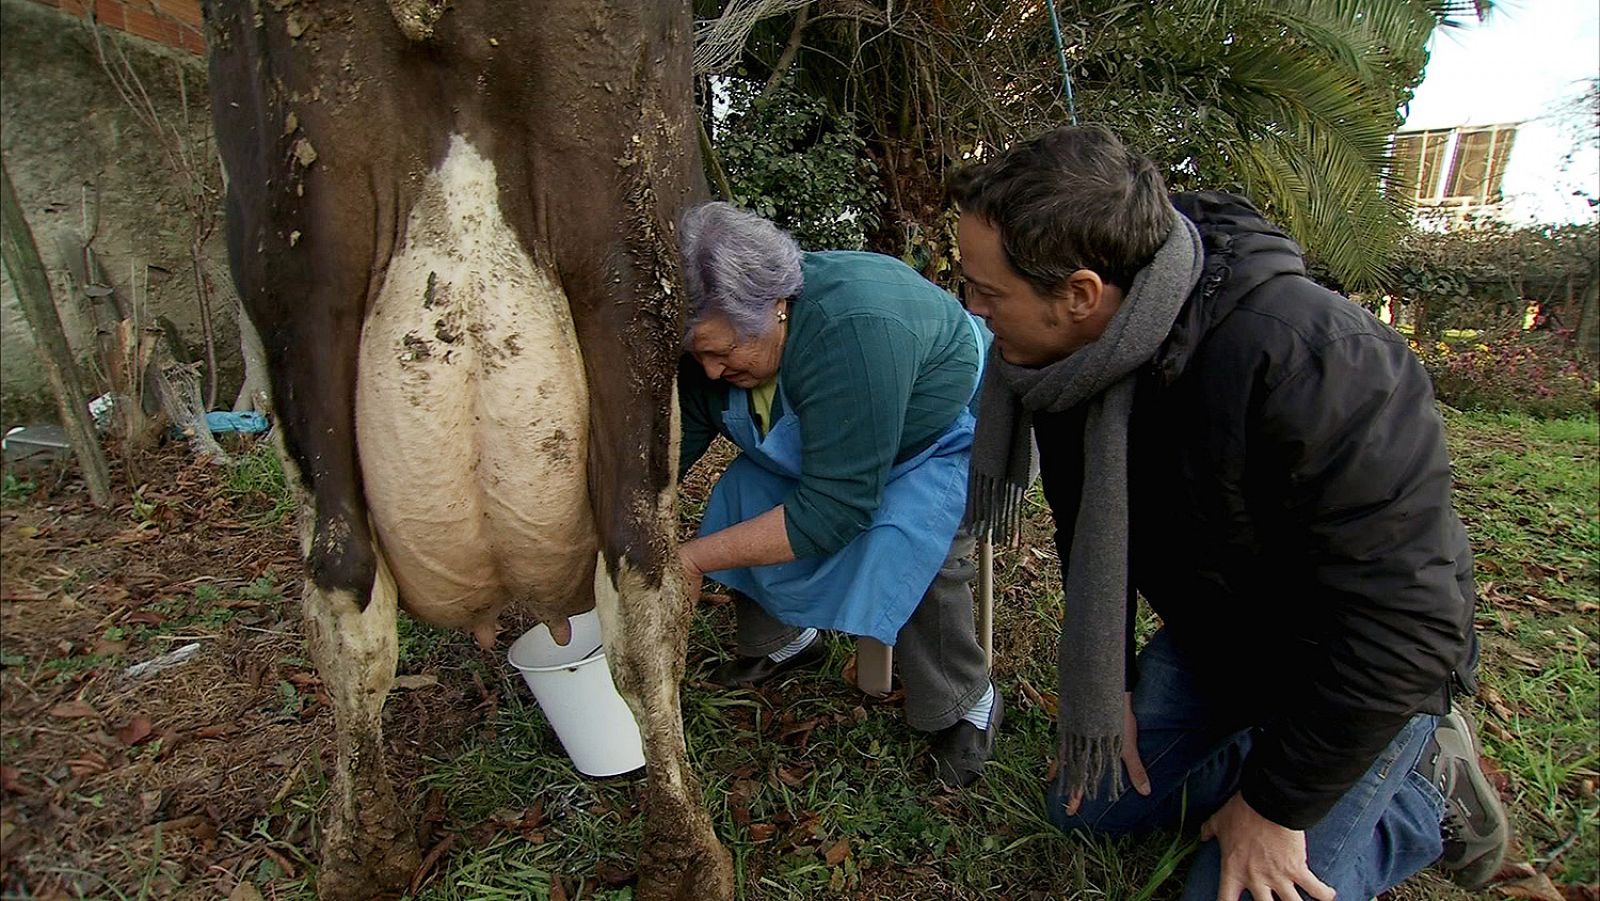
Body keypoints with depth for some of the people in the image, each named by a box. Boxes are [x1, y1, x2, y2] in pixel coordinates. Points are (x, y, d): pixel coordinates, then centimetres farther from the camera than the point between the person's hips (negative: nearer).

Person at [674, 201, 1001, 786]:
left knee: (903, 548, -32)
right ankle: (783, 640, 16)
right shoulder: (717, 336, -18)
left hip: (955, 437, -6)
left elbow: (833, 509, -39)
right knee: (739, 502, -11)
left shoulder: (852, 329, -41)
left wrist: (695, 559, -34)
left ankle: (967, 707, -5)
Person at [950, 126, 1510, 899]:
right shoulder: (1066, 357, -14)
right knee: (1088, 805, 11)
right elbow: (1089, 534, 2)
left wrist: (1278, 806, -19)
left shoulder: (1313, 365, -37)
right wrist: (1107, 685, 4)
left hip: (1361, 674, -6)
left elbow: (1397, 626, -28)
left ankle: (1428, 787, 15)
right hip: (1206, 643, 6)